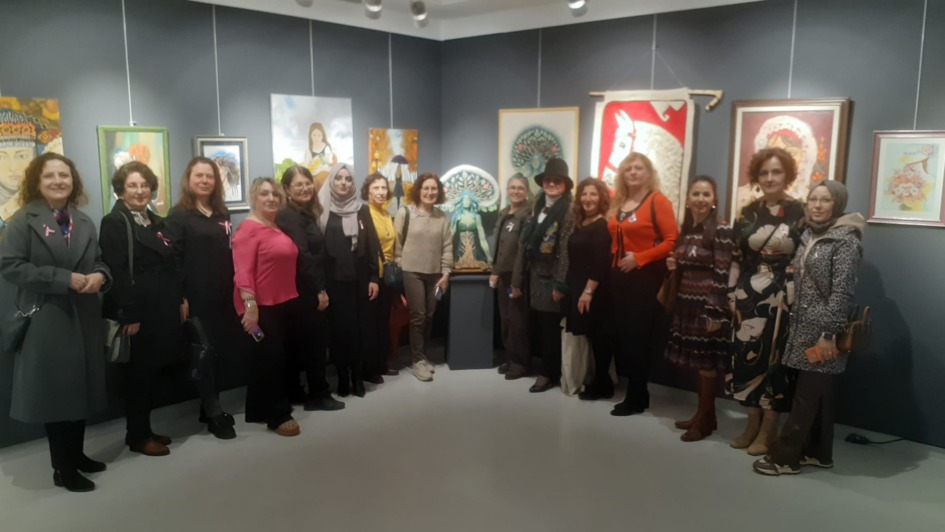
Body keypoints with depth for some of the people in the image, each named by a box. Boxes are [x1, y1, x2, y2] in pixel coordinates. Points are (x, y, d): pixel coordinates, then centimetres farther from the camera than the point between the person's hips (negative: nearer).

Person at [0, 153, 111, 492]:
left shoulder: (84, 222, 12)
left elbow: (99, 261, 17)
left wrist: (99, 276, -8)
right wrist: (65, 279, -21)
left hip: (83, 318, 6)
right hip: (45, 321, -5)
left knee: (81, 387, 12)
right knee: (55, 391, 1)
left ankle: (77, 455, 28)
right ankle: (63, 468, 14)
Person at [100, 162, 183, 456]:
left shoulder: (156, 222, 16)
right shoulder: (115, 222, -8)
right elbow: (116, 273, -16)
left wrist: (178, 303, 10)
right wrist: (129, 315, -21)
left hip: (161, 310, 7)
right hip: (137, 312, -7)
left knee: (152, 371, 13)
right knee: (138, 373, 2)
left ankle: (145, 429, 24)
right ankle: (137, 436, 14)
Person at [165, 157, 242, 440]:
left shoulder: (222, 214, 13)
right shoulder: (178, 215, -4)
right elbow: (174, 259, -10)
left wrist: (236, 289, 9)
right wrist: (180, 298, -16)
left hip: (222, 296, 6)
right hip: (196, 297, -6)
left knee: (221, 350, 10)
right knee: (203, 354, 2)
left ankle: (210, 409, 23)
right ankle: (215, 414, 10)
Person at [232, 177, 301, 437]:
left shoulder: (279, 228, 13)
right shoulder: (248, 228, -12)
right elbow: (242, 271, -20)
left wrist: (291, 297, 21)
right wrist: (250, 304, -27)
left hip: (283, 303, 9)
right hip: (261, 305, -9)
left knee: (268, 358, 16)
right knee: (272, 357, -3)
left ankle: (259, 411, 29)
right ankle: (278, 415, 9)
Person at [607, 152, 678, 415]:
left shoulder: (658, 200, -8)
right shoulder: (618, 203, 13)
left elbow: (672, 241, -14)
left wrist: (639, 258, -18)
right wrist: (614, 263, 7)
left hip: (645, 278, -7)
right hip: (619, 278, 7)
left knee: (638, 339, -2)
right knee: (622, 337, 9)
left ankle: (636, 398, 9)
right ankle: (637, 393, 21)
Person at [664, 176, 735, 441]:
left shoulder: (721, 231, -12)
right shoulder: (685, 228, 10)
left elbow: (722, 275, -16)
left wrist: (715, 313, -19)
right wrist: (674, 266, -2)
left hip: (708, 305, -7)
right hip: (686, 303, 7)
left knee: (707, 363, 2)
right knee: (695, 362, 13)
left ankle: (705, 421, 12)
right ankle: (704, 414, 25)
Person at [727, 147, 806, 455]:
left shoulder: (799, 213, -4)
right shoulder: (748, 213, 8)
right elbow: (737, 257, 9)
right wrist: (732, 296, 5)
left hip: (783, 296, -4)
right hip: (750, 294, 4)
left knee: (773, 357, 1)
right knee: (747, 356, 5)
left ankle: (768, 428, 14)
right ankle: (753, 423, 21)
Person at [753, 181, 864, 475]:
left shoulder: (845, 239, -12)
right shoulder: (809, 234, 12)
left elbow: (842, 291, -18)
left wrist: (829, 334, -21)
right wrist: (793, 323, 14)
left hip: (822, 332, -8)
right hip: (805, 328, 8)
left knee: (807, 396, -1)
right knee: (817, 394, 15)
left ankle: (784, 456, 4)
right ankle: (818, 452, 24)